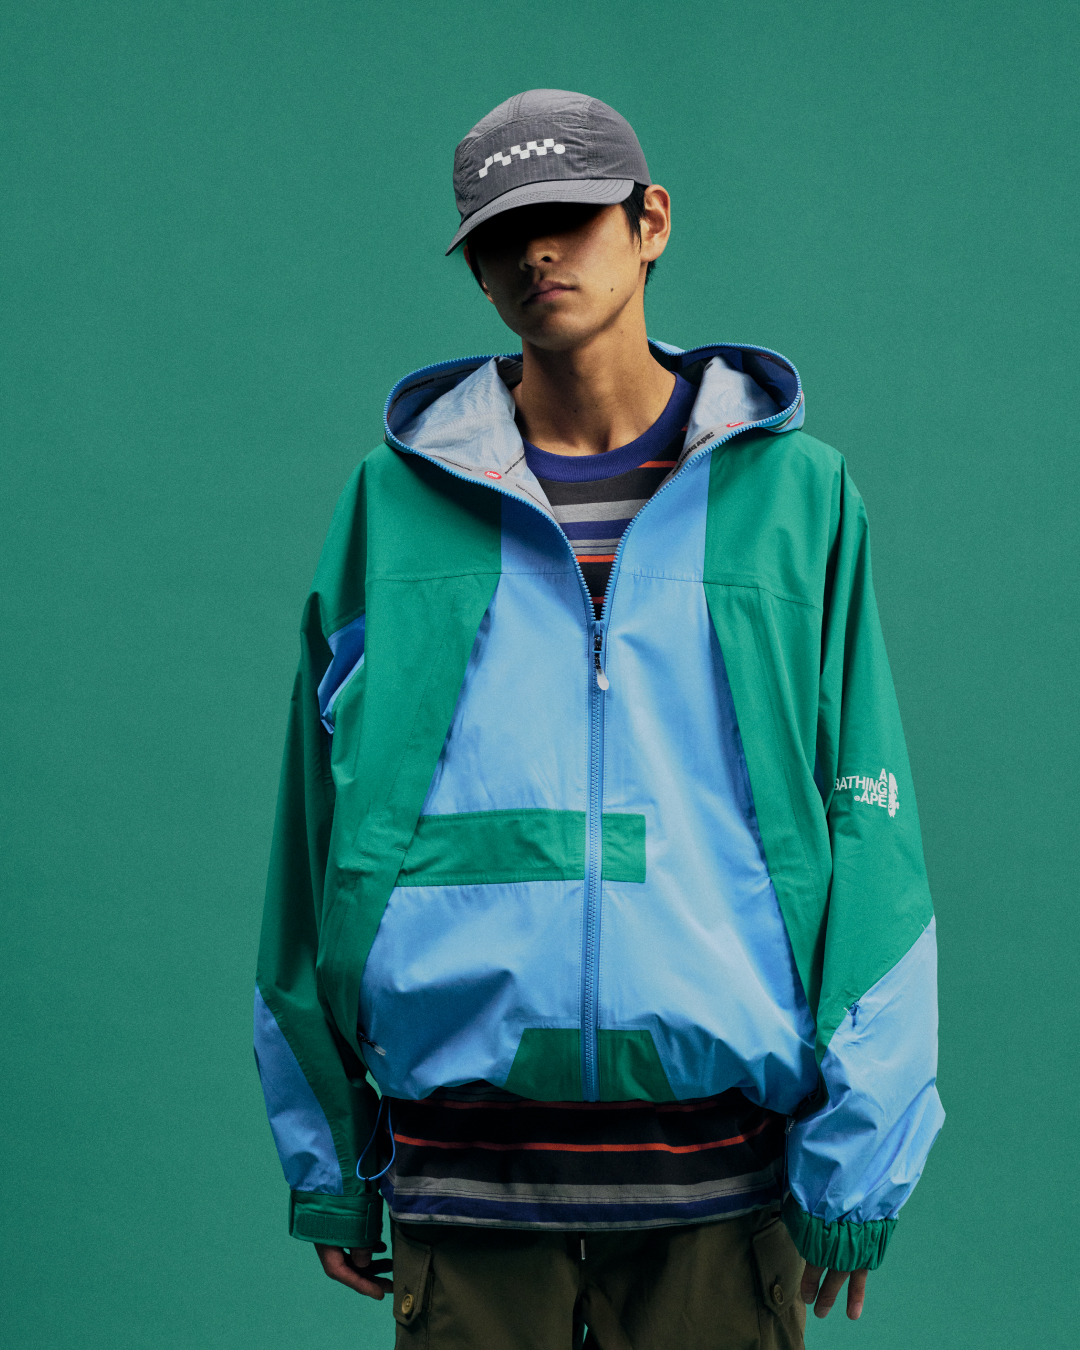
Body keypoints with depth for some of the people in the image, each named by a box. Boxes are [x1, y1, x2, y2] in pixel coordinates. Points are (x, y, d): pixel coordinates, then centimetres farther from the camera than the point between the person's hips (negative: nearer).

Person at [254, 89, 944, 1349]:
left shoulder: (790, 489, 4)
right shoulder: (399, 496, 6)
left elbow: (865, 827, 2)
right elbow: (317, 825, 9)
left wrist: (858, 1151, -4)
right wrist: (325, 1159, 8)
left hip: (717, 1151, 0)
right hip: (467, 1159, 1)